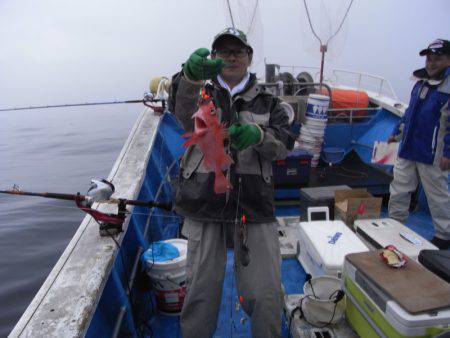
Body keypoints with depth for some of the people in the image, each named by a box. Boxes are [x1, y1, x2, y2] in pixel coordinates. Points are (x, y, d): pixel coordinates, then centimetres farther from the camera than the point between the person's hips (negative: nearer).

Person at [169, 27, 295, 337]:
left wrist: (258, 135, -25)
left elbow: (284, 144, -2)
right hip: (203, 200, 0)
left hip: (254, 202, 1)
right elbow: (183, 111, -14)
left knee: (265, 293, 0)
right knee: (201, 287, 4)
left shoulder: (268, 102, 15)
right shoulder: (202, 94, 11)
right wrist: (191, 76, -37)